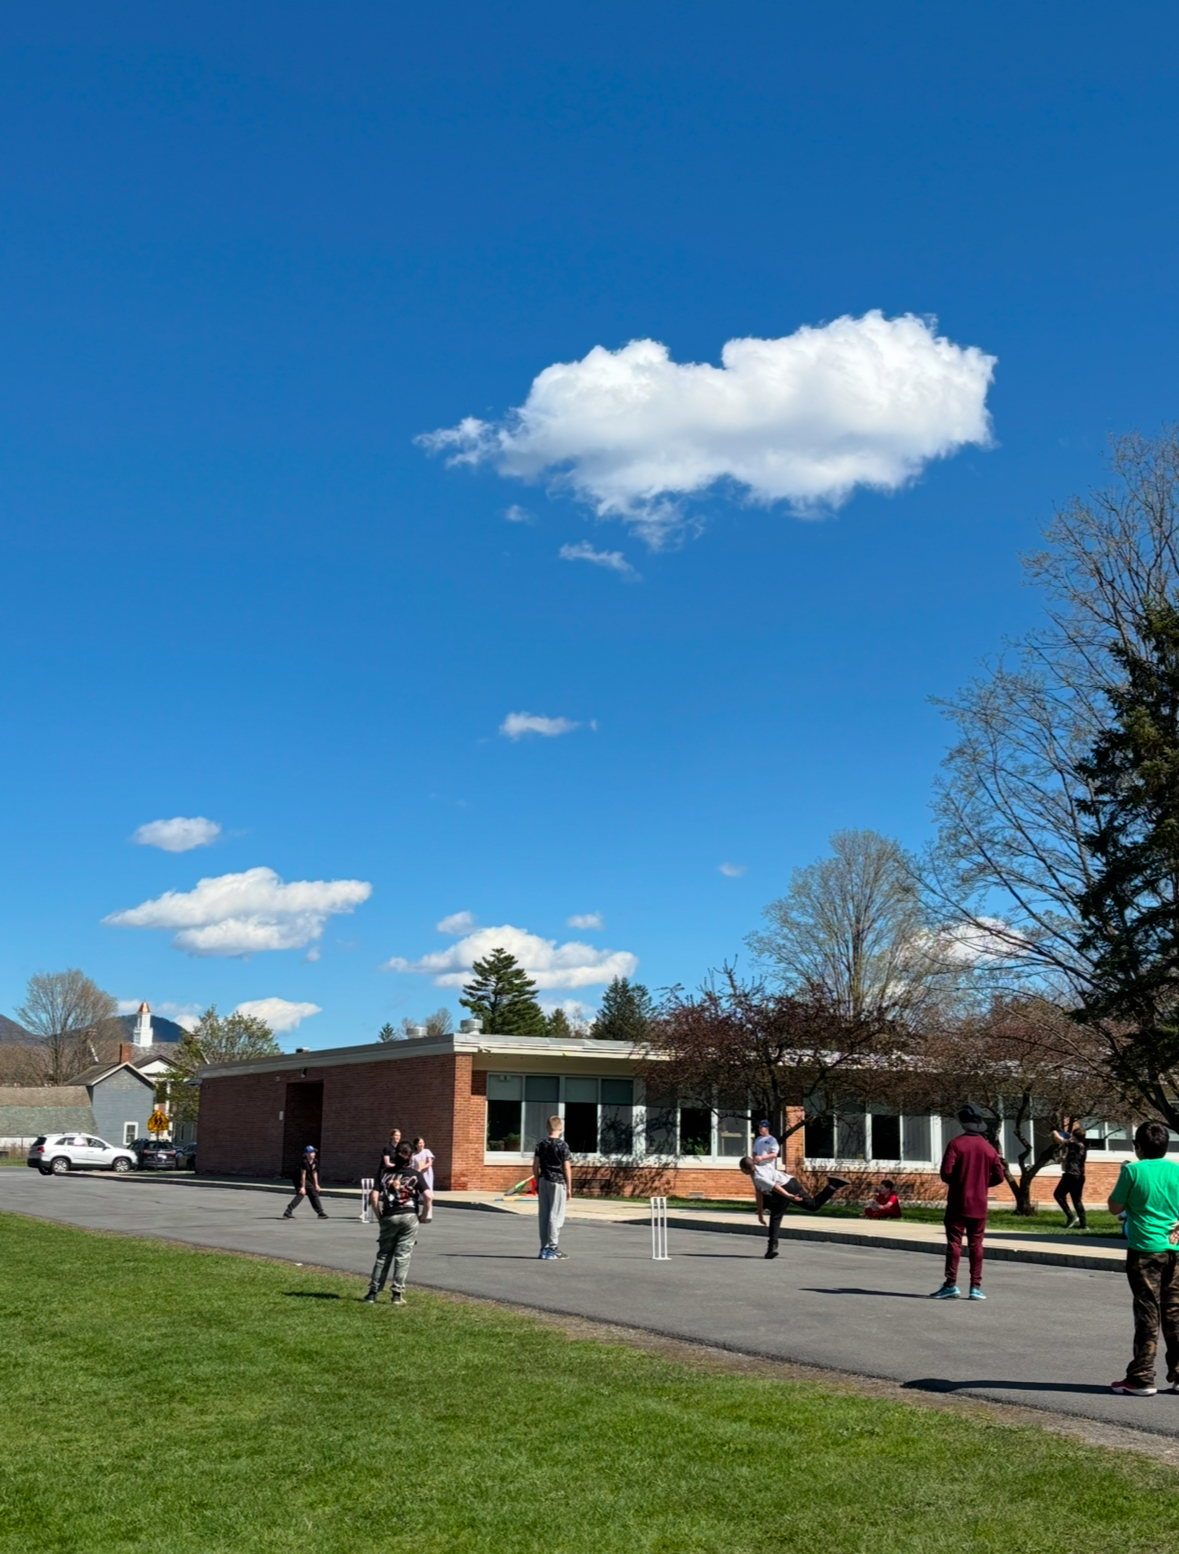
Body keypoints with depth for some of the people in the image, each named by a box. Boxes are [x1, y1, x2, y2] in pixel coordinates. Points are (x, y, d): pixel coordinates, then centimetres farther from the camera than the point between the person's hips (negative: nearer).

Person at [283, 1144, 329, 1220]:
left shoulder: (315, 1161, -5)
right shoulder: (304, 1162, -27)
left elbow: (314, 1173, 5)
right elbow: (303, 1174, -27)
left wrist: (316, 1184, 7)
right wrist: (302, 1187, -26)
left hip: (308, 1179, 8)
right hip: (298, 1179, -8)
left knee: (314, 1194, 11)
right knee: (300, 1194, -20)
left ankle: (320, 1213, 22)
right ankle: (288, 1213, -23)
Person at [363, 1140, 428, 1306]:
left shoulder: (387, 1174, 6)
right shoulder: (415, 1175, 2)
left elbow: (373, 1196, -5)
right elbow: (427, 1196, -9)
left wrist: (379, 1216, 5)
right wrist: (423, 1216, 3)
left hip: (389, 1217, 1)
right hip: (409, 1217, -1)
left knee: (383, 1255, 10)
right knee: (403, 1256, 3)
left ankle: (372, 1293, 10)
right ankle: (397, 1294, 2)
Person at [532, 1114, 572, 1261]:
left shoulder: (541, 1145, 4)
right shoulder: (562, 1145, -8)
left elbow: (535, 1166, 5)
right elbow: (566, 1168, -9)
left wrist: (537, 1183, 14)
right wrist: (569, 1187, -2)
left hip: (543, 1182, 5)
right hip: (558, 1182, -4)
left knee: (543, 1215, 8)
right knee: (556, 1216, 0)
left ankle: (544, 1248, 13)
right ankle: (553, 1248, -1)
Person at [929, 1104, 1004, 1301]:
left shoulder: (956, 1144, -9)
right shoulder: (989, 1148, 3)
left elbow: (946, 1172, -15)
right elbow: (998, 1176, 4)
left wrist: (955, 1182, 7)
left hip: (957, 1203, -3)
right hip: (979, 1205, 3)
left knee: (954, 1243, -1)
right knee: (976, 1245, 7)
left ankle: (951, 1285, -4)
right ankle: (976, 1287, 7)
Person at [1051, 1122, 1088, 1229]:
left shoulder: (1072, 1144, -9)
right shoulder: (1083, 1147, 12)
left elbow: (1058, 1138, -3)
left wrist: (1054, 1131, 15)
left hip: (1070, 1175, -8)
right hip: (1080, 1176, 8)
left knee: (1058, 1194, 4)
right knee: (1077, 1200, 10)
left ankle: (1070, 1216, -6)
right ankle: (1083, 1224, 4)